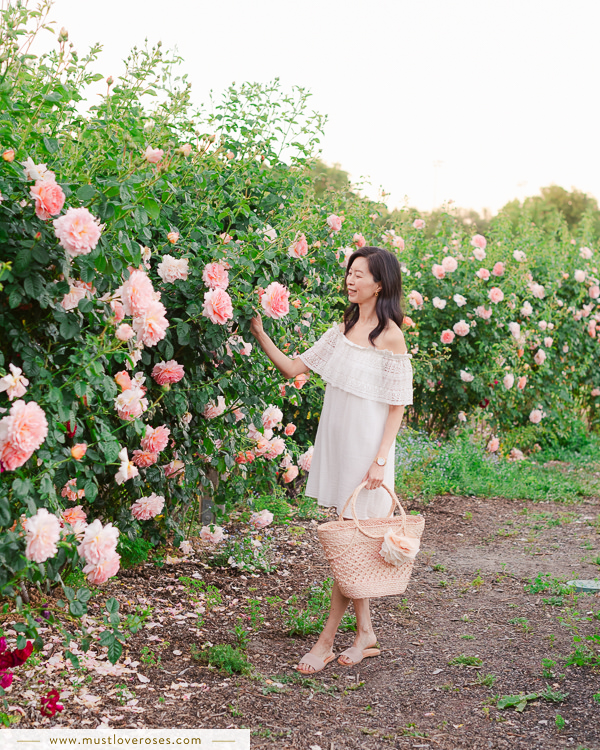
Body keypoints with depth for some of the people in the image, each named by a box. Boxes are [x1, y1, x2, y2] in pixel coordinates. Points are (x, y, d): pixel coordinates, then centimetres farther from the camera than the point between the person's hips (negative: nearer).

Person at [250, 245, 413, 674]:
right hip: (337, 443, 7)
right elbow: (294, 368, 10)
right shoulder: (343, 330, 10)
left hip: (367, 446, -7)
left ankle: (327, 640, 4)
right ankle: (366, 633, 21)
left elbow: (397, 405, -9)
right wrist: (260, 334, 1)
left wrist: (380, 459, -14)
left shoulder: (390, 336, -9)